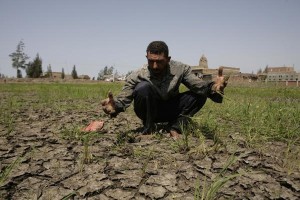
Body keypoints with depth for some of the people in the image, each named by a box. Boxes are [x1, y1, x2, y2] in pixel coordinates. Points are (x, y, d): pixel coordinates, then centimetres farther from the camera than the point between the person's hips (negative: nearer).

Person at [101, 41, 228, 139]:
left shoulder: (180, 69, -17)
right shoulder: (137, 76, -22)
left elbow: (198, 85, -23)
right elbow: (124, 98, -23)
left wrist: (213, 87, -47)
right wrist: (115, 106, -47)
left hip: (170, 111, 2)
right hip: (149, 111, -2)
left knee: (201, 94, -19)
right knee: (143, 87, -34)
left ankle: (175, 127, -11)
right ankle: (148, 129, -15)